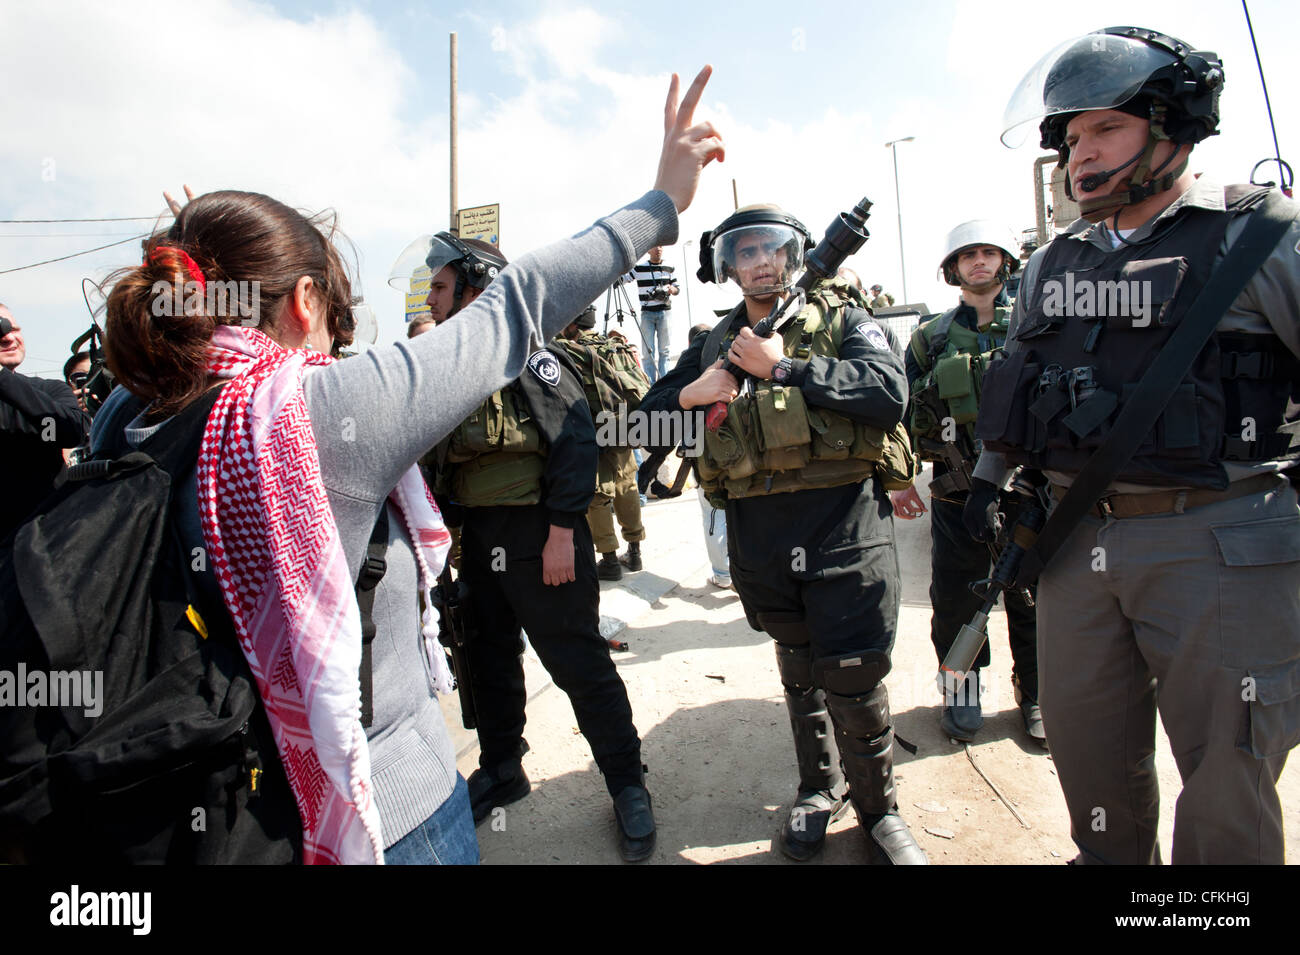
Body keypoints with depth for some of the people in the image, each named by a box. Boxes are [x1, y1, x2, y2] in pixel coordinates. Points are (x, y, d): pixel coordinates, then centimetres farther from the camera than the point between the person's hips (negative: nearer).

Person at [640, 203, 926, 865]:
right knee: (798, 671, 19)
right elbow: (650, 413, 18)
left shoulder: (842, 322, 2)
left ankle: (879, 810, 26)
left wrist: (783, 368, -15)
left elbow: (890, 392, -15)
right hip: (759, 536, 4)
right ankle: (820, 789, 41)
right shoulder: (714, 346, 14)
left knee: (853, 680, 0)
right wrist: (690, 395, -4)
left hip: (844, 524, -3)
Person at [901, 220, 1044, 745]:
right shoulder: (931, 339, 8)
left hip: (1028, 487, 0)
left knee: (1032, 598, 9)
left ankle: (1036, 694, 29)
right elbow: (907, 414, 10)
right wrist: (902, 478, 4)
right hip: (959, 494, 1)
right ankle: (962, 690, 27)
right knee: (955, 602, 6)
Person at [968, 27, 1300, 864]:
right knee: (1089, 756, 16)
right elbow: (1014, 381, 22)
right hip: (1077, 539, 5)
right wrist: (990, 476, 19)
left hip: (1219, 546, -4)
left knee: (1227, 774, 7)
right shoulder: (1053, 265, 12)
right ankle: (1112, 859, 39)